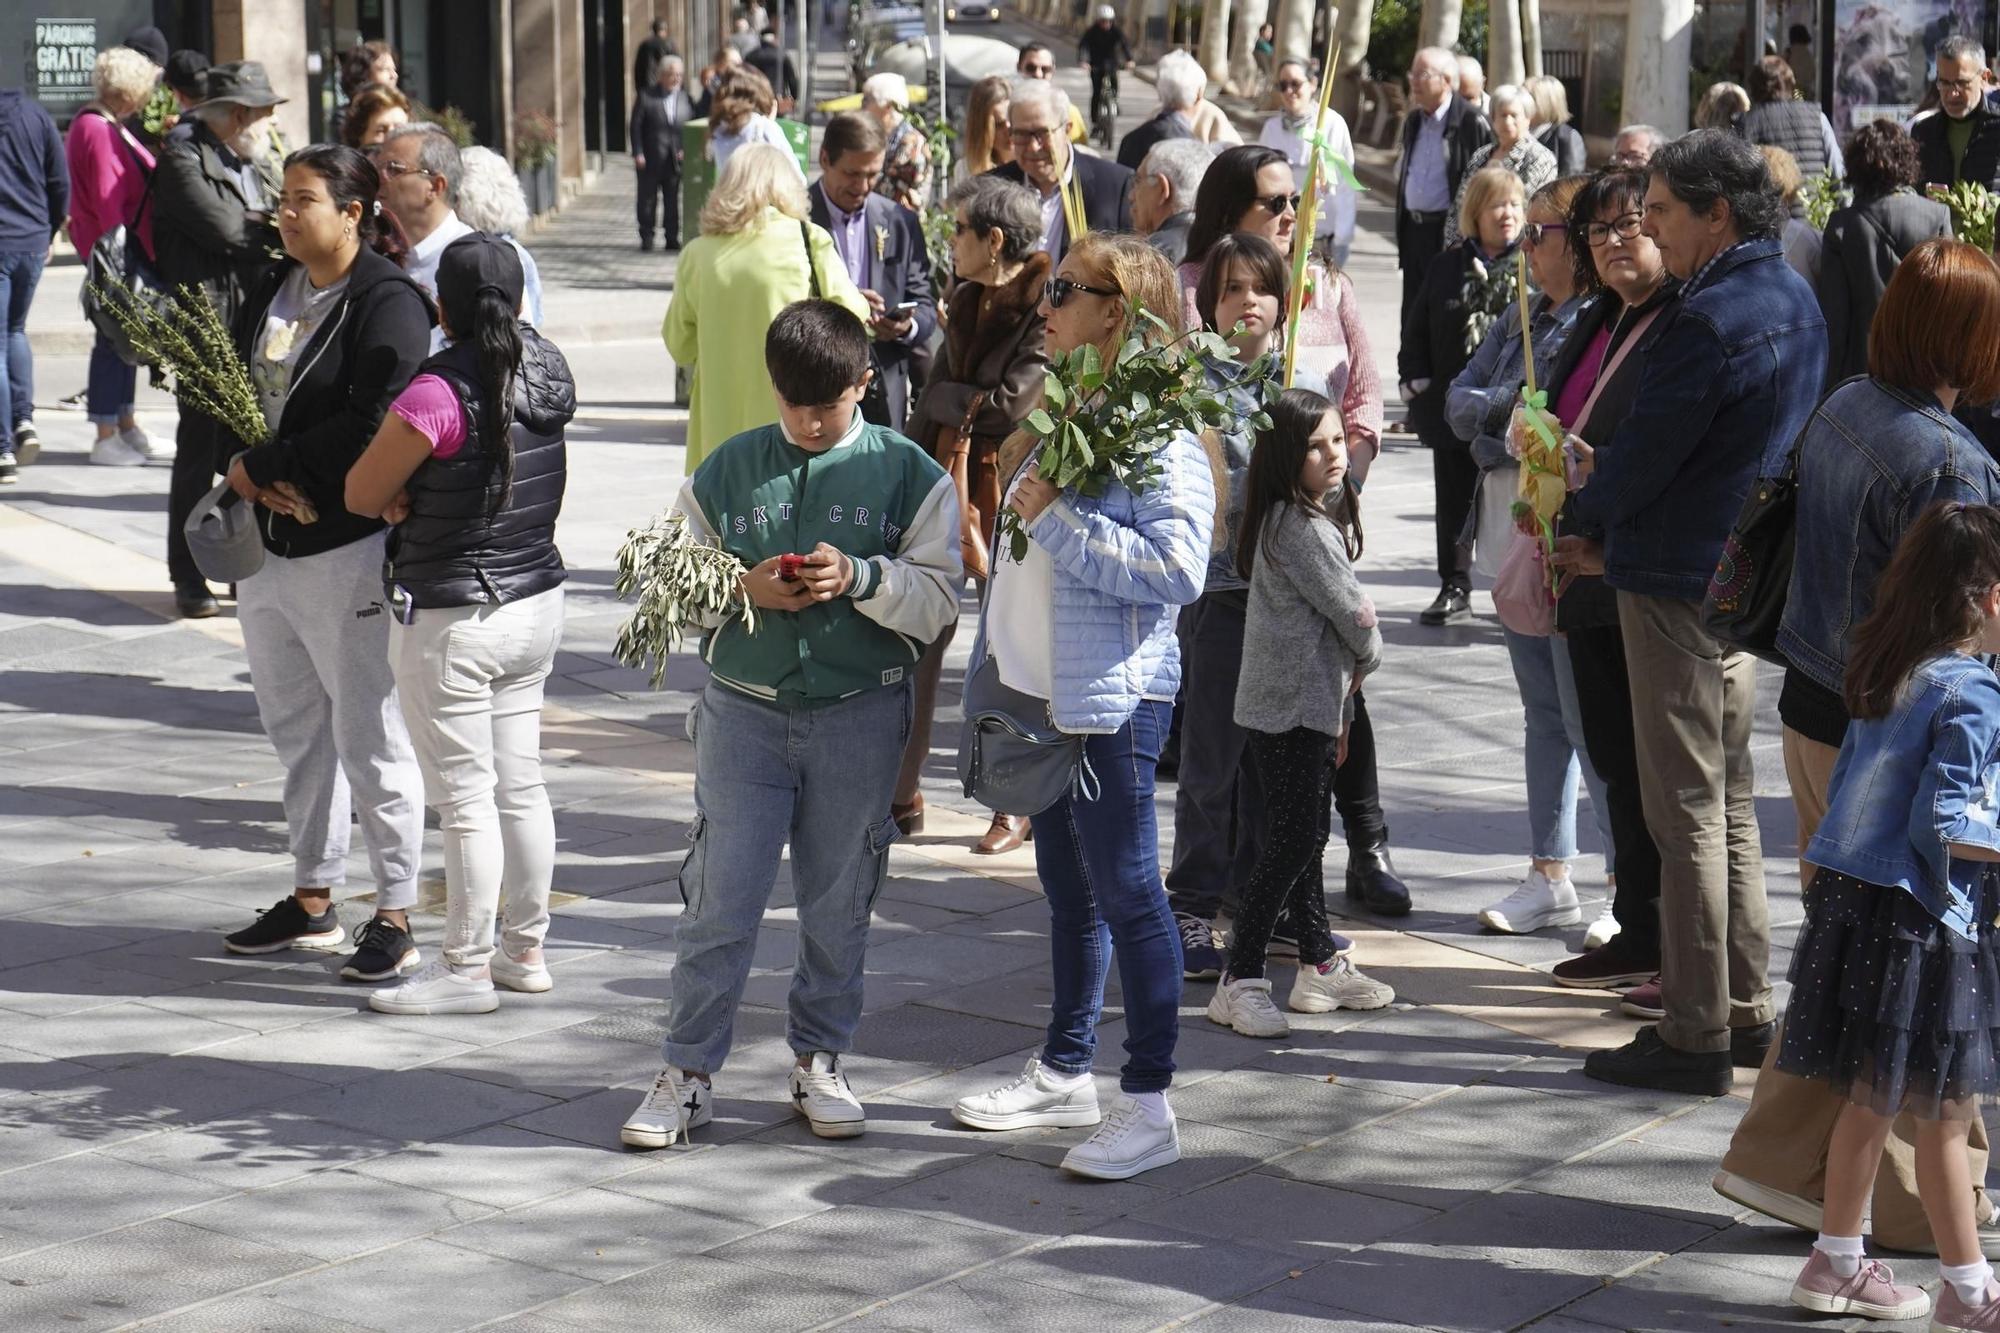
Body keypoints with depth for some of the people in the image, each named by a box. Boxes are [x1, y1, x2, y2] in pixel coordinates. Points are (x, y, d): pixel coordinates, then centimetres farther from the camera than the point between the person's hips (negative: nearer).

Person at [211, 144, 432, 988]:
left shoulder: (388, 303, -13)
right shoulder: (271, 291, 12)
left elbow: (372, 427, -22)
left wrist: (262, 466, -17)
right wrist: (242, 469, -9)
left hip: (350, 548, -9)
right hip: (265, 540, 9)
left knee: (369, 738, -3)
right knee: (296, 728, 17)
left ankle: (396, 917, 6)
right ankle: (313, 901, 29)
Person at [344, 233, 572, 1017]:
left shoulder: (440, 391, -23)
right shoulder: (547, 370, 1)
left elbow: (361, 495, -14)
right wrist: (414, 497, 3)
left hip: (449, 620, -8)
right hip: (536, 600, 8)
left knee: (465, 797, 1)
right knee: (520, 783, 16)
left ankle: (464, 969, 10)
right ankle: (525, 951, 25)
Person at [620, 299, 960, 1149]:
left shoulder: (908, 475, -1)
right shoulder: (725, 473, 3)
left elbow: (937, 602, -4)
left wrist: (860, 577, -20)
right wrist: (745, 589, -13)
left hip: (860, 718, 0)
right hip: (744, 712, 0)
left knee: (840, 903, 9)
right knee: (719, 899, -1)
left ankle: (819, 1063, 25)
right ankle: (688, 1073, 9)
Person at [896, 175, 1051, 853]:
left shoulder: (1045, 308, -13)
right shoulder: (966, 299, 12)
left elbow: (1013, 403, -19)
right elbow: (932, 395, 15)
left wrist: (948, 400, -5)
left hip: (1007, 490, -7)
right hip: (944, 477, 7)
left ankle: (1017, 805, 16)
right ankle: (902, 795, 11)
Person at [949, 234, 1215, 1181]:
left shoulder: (1160, 435, -15)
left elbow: (1178, 570, -26)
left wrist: (1056, 521, -23)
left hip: (1112, 702, -9)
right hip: (1041, 691, 9)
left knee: (1126, 895, -4)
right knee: (1068, 890, 18)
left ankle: (1148, 1106, 2)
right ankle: (1066, 1073, 29)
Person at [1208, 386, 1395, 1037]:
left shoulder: (1321, 515, 15)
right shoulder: (1298, 526, -17)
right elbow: (1348, 608, -15)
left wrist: (1338, 711, 17)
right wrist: (1370, 654, 7)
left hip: (1310, 704, 10)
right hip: (1288, 710, -10)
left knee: (1305, 836, 17)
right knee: (1291, 842, -11)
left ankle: (1320, 965, 26)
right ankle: (1239, 983, -8)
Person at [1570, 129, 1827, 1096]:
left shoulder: (1711, 319, -21)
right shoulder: (1794, 300, 10)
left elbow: (1641, 462, -18)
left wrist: (1585, 510, 4)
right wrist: (1612, 515, 15)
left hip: (1679, 581, -10)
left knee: (1686, 813, -3)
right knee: (1730, 805, 16)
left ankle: (1696, 1034, 1)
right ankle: (1746, 1011, 23)